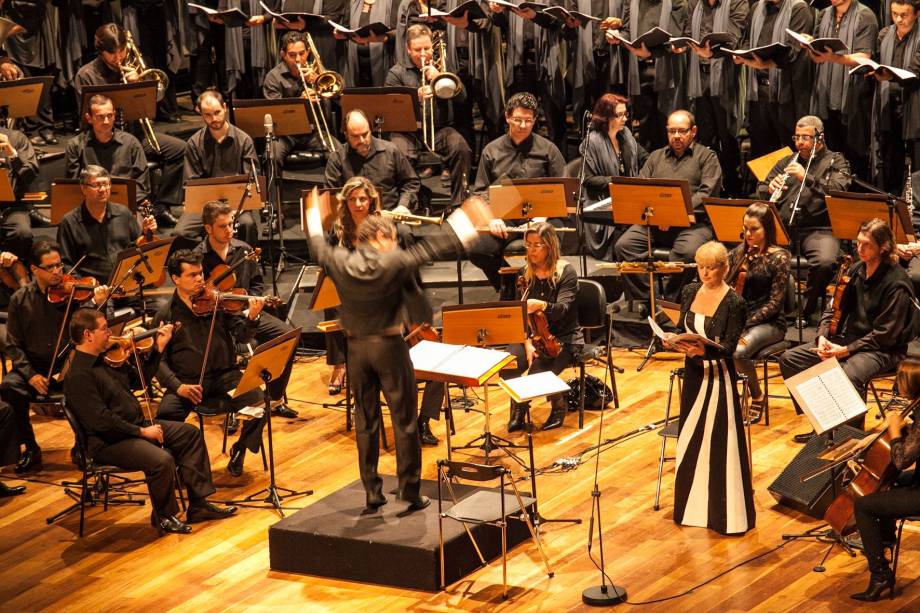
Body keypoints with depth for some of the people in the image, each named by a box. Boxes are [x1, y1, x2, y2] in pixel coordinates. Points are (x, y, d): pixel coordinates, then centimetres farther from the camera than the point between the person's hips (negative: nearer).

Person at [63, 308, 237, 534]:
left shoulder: (104, 359, 9)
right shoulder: (78, 376, -21)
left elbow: (139, 379, 22)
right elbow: (102, 422, -26)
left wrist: (159, 347, 14)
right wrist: (141, 431, -21)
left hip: (135, 426, 11)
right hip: (108, 442, -11)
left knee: (190, 433, 8)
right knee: (162, 460, -30)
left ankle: (199, 505, 9)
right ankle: (164, 516, -4)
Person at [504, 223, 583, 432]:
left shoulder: (566, 272, -13)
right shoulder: (526, 273, 3)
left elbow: (561, 310, -26)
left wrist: (541, 305, -48)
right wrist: (527, 342, -15)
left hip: (564, 338, -4)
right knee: (507, 366, -26)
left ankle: (559, 405, 3)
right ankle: (519, 410, 1)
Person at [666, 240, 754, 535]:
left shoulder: (734, 303, -14)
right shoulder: (690, 292, 3)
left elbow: (728, 348, -18)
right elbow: (681, 329, 9)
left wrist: (704, 350, -36)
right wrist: (676, 342, -13)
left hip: (719, 376, -6)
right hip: (693, 372, 6)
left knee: (721, 443, -3)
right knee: (691, 440, 13)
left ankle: (726, 513, 5)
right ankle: (694, 503, 27)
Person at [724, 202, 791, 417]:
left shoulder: (779, 258, -8)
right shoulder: (738, 253, 9)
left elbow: (774, 302, -12)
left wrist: (746, 324, -18)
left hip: (769, 323, -5)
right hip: (737, 318, 5)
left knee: (738, 352, -33)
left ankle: (758, 397, -6)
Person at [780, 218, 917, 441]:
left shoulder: (896, 283, -16)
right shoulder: (856, 270, 7)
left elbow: (885, 334, -18)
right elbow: (834, 306, 14)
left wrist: (846, 350, -23)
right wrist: (822, 336, -5)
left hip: (883, 350, -8)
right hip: (848, 337, 8)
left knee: (849, 375, -40)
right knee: (789, 359, -4)